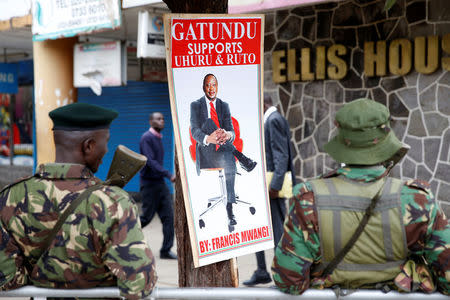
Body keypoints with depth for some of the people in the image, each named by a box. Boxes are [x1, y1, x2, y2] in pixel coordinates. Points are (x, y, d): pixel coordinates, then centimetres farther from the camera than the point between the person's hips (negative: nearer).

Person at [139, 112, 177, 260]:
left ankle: (166, 250, 1)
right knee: (147, 217, -1)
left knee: (168, 215, -1)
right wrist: (169, 175, -29)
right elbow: (150, 161, -22)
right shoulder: (147, 138, -13)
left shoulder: (159, 138, 14)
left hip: (160, 182, 8)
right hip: (149, 183, -8)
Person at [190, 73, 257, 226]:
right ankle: (241, 159, -28)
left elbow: (231, 131, 1)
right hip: (206, 151, -2)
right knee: (208, 122, -25)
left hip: (223, 149, 2)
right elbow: (194, 131, -9)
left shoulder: (224, 106, 13)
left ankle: (230, 209, -33)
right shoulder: (196, 105, 5)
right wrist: (208, 139, -33)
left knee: (229, 159, -34)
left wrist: (228, 135, -27)